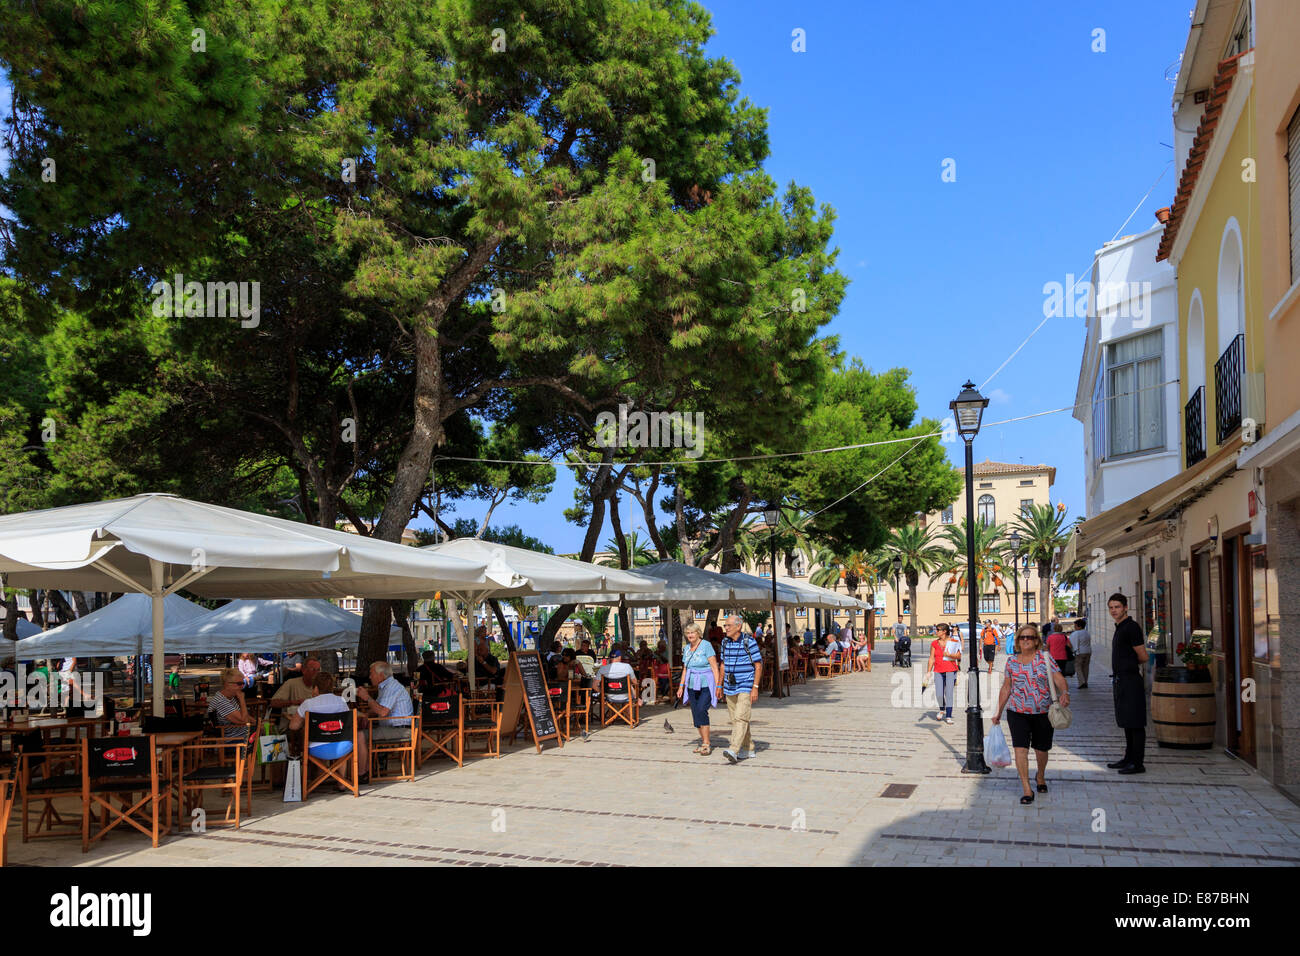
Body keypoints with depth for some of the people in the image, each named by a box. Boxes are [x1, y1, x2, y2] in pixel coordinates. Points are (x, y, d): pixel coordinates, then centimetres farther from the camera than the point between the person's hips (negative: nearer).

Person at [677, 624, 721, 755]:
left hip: (706, 685, -6)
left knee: (701, 711, -20)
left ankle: (706, 745, -17)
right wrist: (681, 686, 12)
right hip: (692, 685, 6)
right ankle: (703, 742, 18)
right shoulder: (686, 648, 12)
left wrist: (718, 686, -15)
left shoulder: (706, 646, -8)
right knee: (695, 715, 5)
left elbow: (715, 667, -10)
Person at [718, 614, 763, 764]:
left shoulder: (749, 642, -10)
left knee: (741, 718, -17)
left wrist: (755, 688, -15)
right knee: (735, 719, 10)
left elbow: (758, 665, -9)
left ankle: (733, 751, -27)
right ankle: (749, 749, 22)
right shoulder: (725, 642, 9)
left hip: (746, 687, -7)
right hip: (730, 688, 7)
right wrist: (720, 685, 17)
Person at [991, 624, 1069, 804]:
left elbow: (1059, 679, -13)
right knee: (1020, 749, -13)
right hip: (1017, 713, 1)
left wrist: (1065, 693, -34)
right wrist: (998, 712, 15)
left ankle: (1041, 777, 43)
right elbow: (1006, 688, 13)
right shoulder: (1012, 661, 5)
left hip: (1043, 713, -1)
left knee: (1041, 749, 13)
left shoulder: (1045, 658, -3)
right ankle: (1027, 790, -10)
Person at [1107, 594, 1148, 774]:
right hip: (1122, 680, 10)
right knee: (1127, 723, 15)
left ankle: (1138, 763, -2)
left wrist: (1130, 663, 3)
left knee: (1135, 724, -5)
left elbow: (1143, 657, -13)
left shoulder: (1131, 627, -14)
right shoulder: (1120, 628, 16)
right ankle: (1129, 758, 24)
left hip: (1131, 681, -10)